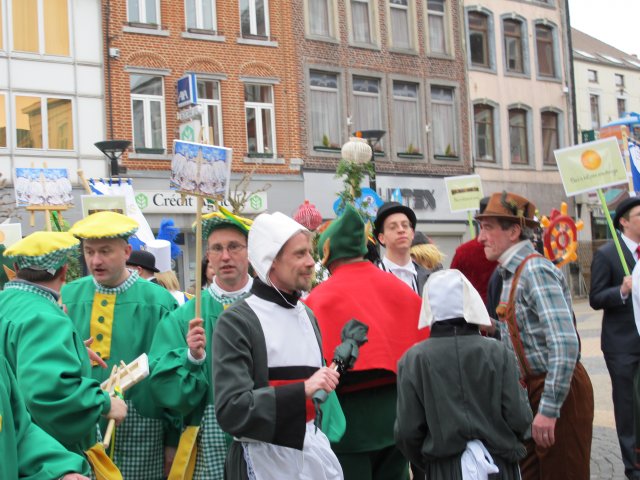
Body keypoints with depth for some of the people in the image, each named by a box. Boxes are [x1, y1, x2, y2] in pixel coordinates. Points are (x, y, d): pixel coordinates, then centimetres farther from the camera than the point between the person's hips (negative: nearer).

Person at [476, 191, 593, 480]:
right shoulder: (511, 272, 11)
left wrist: (549, 409, -27)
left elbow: (565, 344, -27)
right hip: (530, 389, 9)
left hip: (558, 391, -9)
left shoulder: (535, 270, -19)